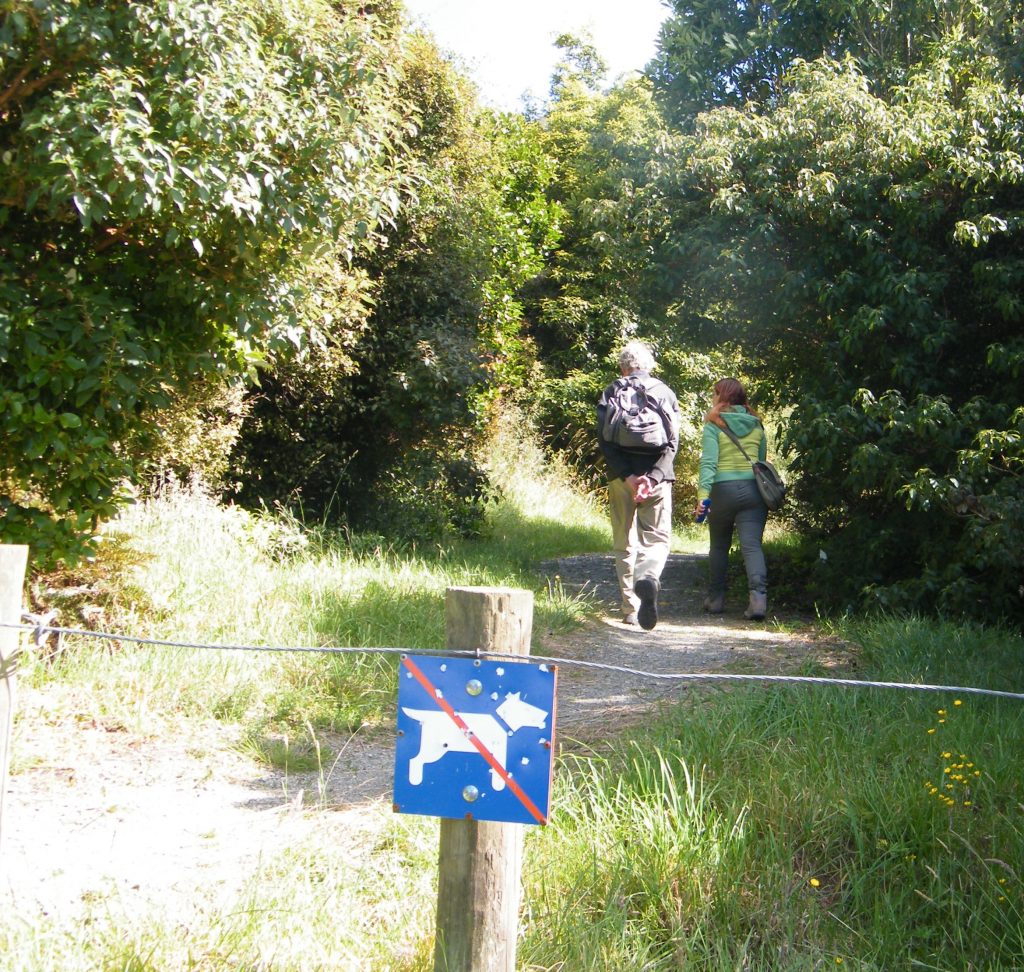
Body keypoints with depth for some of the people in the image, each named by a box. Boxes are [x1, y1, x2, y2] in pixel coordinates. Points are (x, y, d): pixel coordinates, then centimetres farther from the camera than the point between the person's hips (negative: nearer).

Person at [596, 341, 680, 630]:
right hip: (657, 476, 0)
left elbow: (604, 440, -6)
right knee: (657, 537, 5)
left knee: (624, 544, 10)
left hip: (620, 476, 1)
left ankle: (630, 609, 9)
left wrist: (627, 476, -13)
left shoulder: (610, 394, 7)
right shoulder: (664, 392, 7)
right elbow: (673, 441, -5)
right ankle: (649, 578, -28)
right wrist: (653, 476, -14)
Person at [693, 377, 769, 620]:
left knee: (719, 546, 14)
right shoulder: (757, 425, 11)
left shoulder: (714, 425, -2)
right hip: (753, 488, 2)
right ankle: (758, 594, -24)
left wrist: (703, 495, -19)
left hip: (723, 490, -2)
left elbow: (709, 462, -12)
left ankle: (716, 599, 21)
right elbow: (762, 461, 16)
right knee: (751, 545, -5)